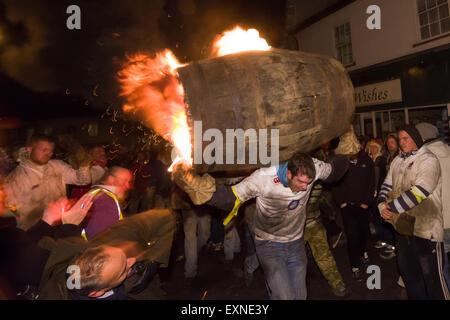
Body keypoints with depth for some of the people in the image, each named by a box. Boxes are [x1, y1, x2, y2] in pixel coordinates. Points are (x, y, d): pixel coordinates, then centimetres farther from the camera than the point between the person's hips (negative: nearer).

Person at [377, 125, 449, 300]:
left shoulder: (428, 159, -9)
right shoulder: (397, 161, 14)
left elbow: (420, 190, -22)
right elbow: (387, 185, 11)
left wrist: (393, 207, -19)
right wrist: (382, 205, -8)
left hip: (425, 227, -7)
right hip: (402, 225, 7)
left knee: (431, 275, 1)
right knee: (406, 269, 19)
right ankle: (415, 296, 37)